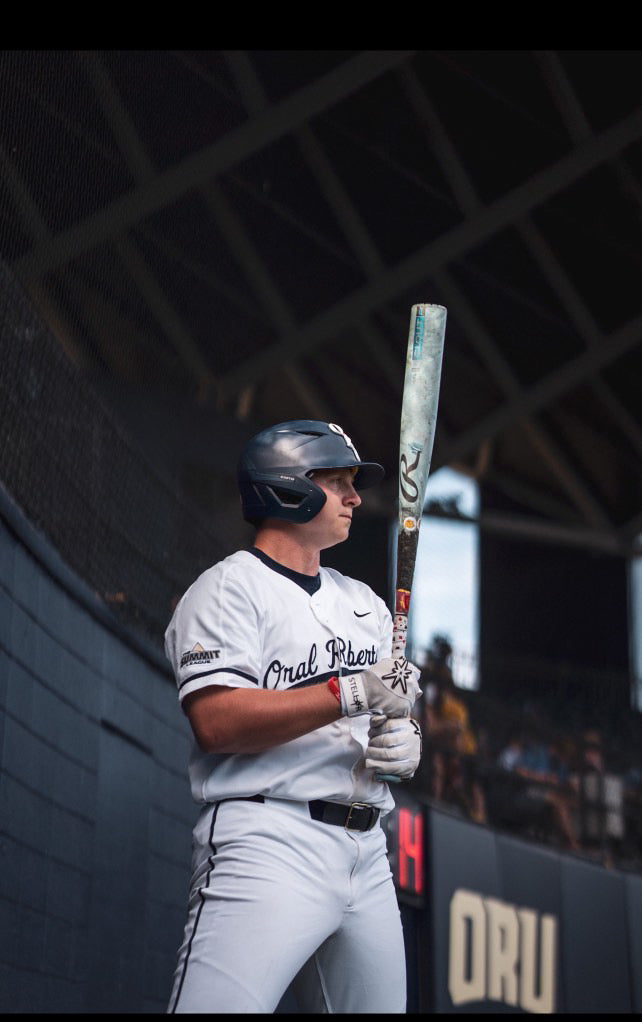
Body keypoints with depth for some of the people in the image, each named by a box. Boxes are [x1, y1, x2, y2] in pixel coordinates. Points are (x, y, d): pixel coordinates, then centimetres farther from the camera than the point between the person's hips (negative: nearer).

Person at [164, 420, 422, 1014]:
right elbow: (217, 722, -14)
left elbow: (396, 709, 25)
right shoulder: (231, 588, 0)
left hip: (367, 853, 8)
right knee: (225, 1005, -23)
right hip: (269, 844, -7)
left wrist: (406, 742, 0)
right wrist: (352, 693, -16)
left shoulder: (365, 602, 24)